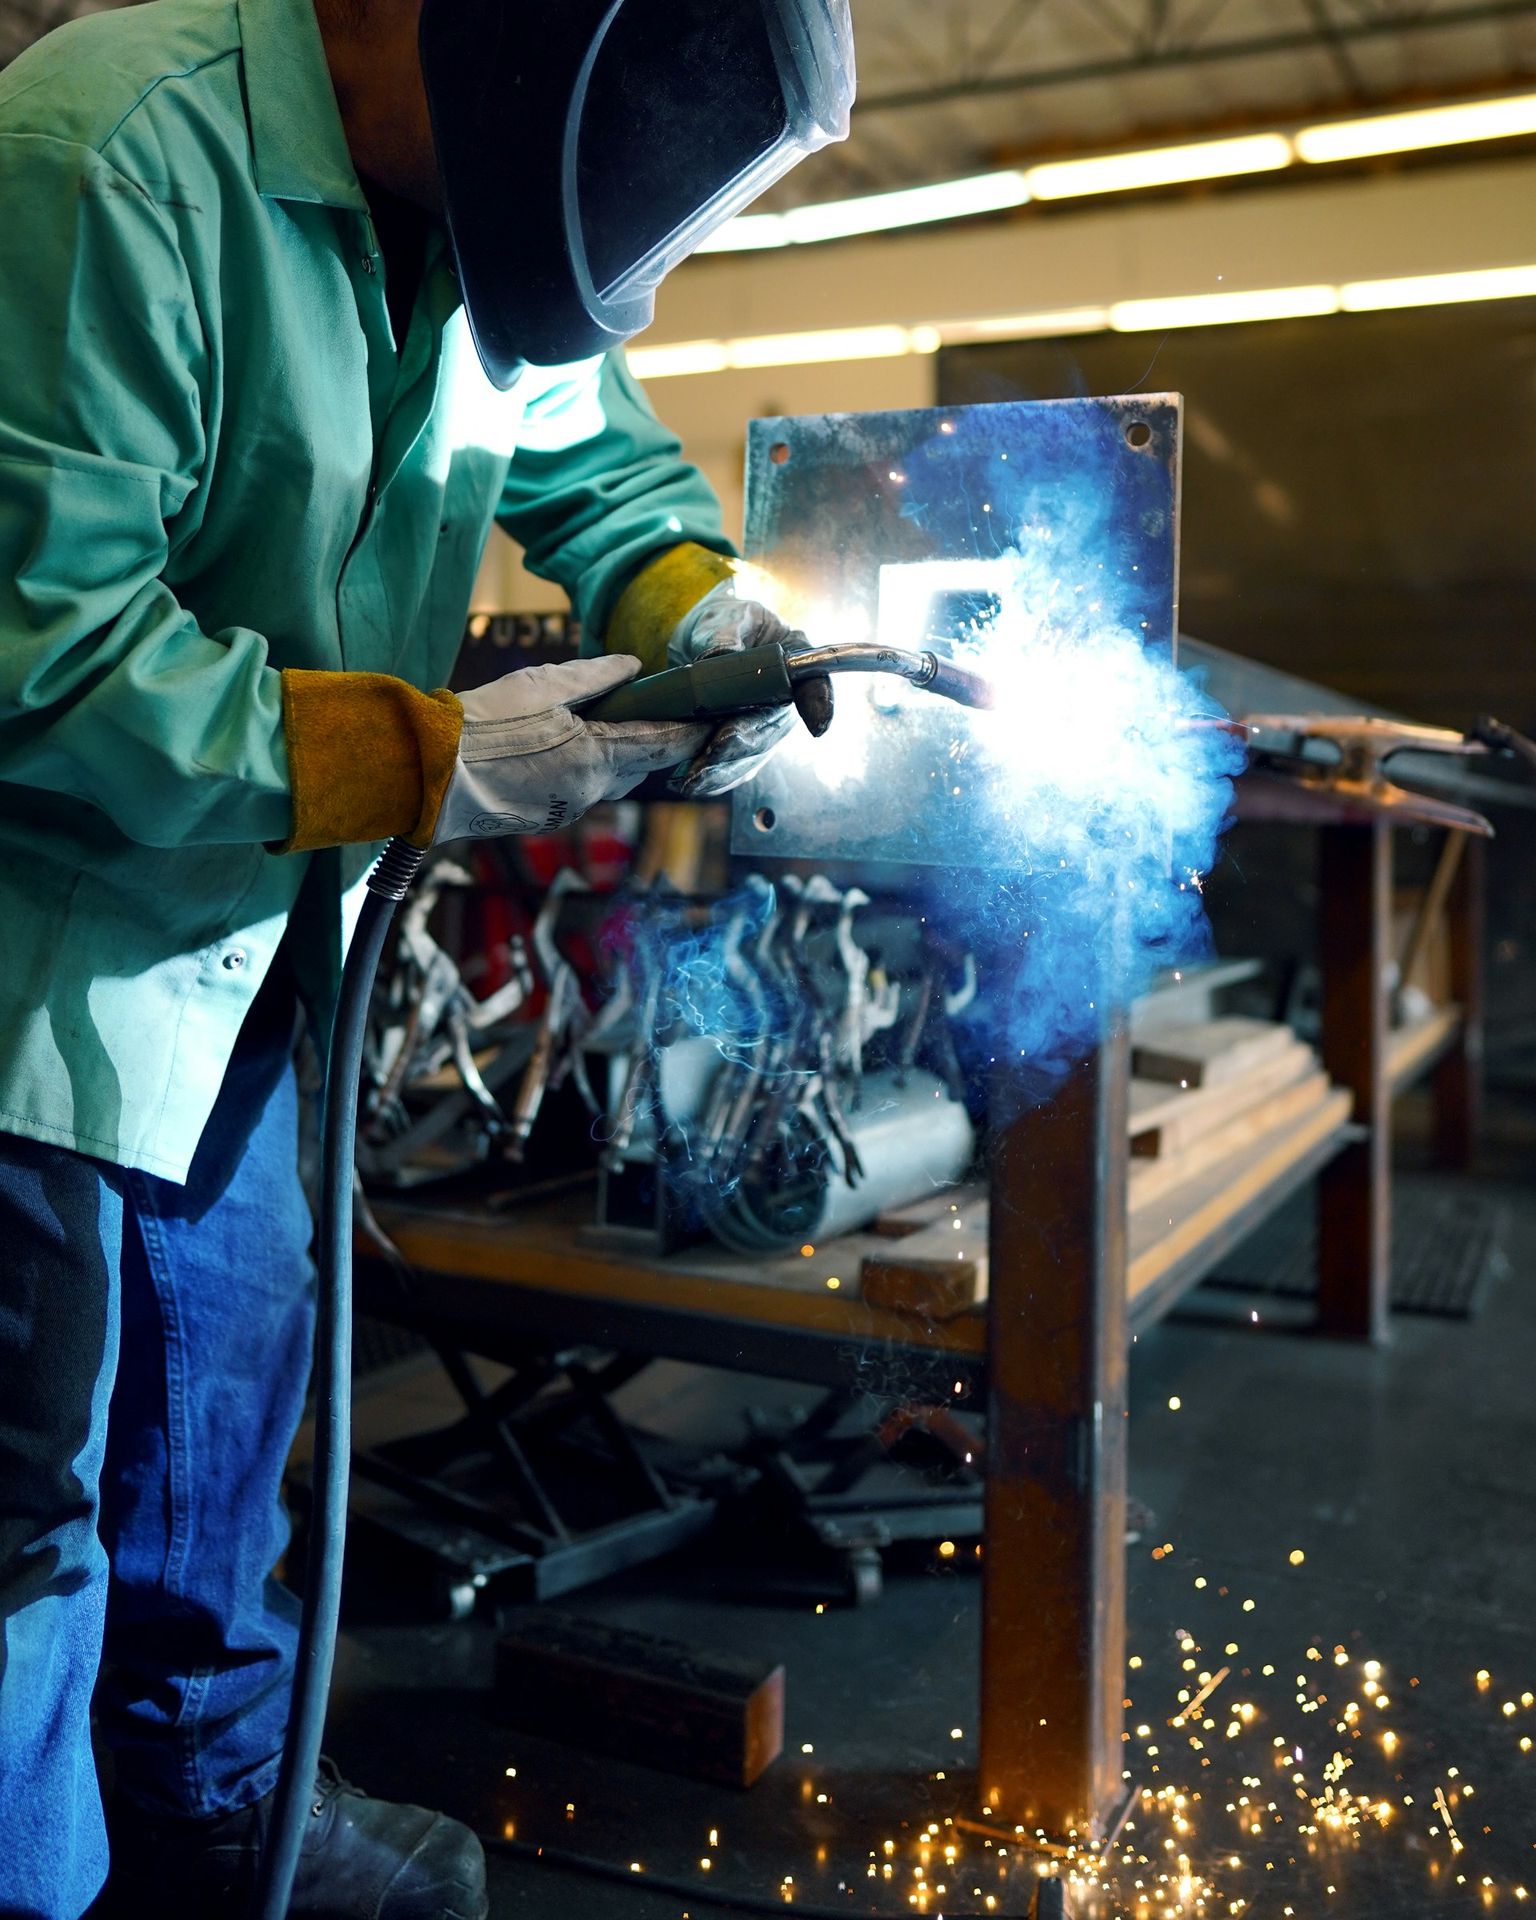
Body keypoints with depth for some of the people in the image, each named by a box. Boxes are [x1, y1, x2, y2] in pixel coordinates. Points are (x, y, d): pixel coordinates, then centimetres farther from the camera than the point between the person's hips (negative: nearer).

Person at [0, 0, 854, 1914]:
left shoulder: (475, 232, 1)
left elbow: (602, 461, 16)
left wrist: (695, 604, -6)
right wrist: (432, 759, -24)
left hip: (234, 929, 8)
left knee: (229, 1377, 18)